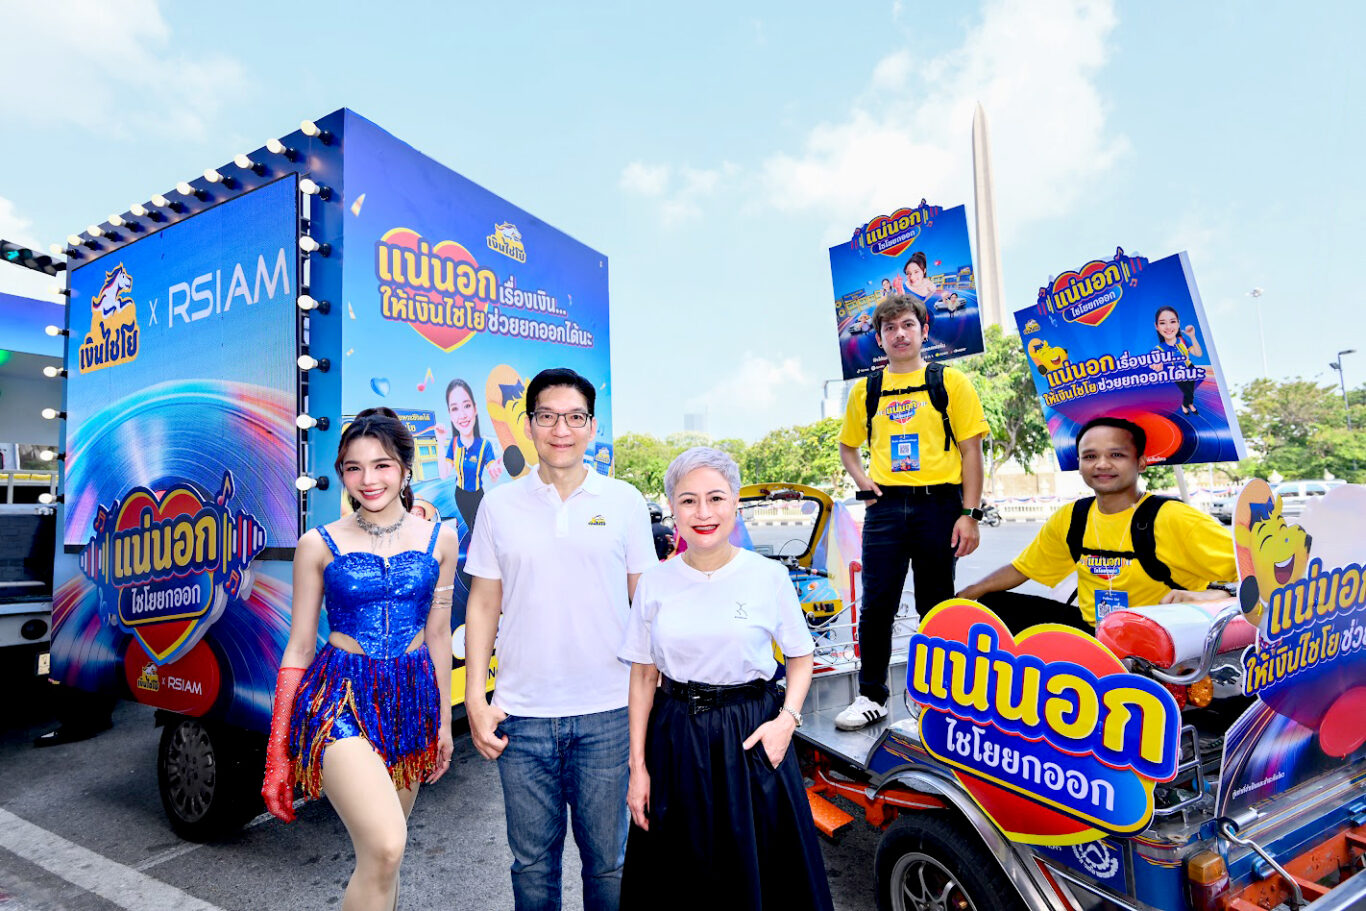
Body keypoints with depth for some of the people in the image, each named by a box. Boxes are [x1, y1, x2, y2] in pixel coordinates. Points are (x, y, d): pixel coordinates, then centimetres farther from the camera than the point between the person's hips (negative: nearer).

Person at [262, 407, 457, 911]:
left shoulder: (438, 539, 3)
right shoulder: (319, 544, -2)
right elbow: (298, 649, 2)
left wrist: (444, 719, 14)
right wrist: (277, 755, 2)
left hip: (410, 698, 3)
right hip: (341, 698, -3)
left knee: (383, 853, 14)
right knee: (384, 847, -21)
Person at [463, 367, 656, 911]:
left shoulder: (624, 502, 0)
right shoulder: (499, 506, 2)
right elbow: (483, 605, 6)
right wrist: (475, 700, 1)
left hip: (608, 710, -1)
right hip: (522, 715, 1)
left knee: (607, 858, 14)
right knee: (532, 860, 16)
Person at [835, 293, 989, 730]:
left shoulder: (950, 382, 4)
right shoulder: (865, 390, 11)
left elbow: (971, 451, 0)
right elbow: (848, 446, 23)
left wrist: (969, 514, -7)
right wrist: (862, 480, 3)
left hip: (938, 504, -2)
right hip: (885, 506, 2)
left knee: (936, 607, 8)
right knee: (876, 606, 1)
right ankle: (871, 697, 16)